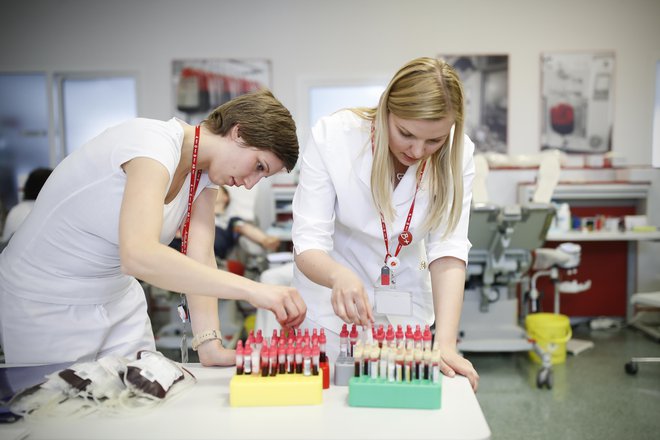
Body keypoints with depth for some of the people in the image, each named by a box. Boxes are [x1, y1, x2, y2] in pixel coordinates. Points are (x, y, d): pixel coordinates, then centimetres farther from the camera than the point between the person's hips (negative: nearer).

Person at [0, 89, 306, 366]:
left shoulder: (205, 172, -3)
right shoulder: (154, 143, -28)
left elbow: (201, 259, -10)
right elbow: (138, 255, -43)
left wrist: (210, 345, -21)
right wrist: (252, 289, -46)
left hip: (117, 296, 7)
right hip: (47, 305, -7)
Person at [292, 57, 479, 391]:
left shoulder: (457, 154, -18)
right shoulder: (331, 136, -25)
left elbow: (447, 250, -22)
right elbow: (308, 243, -27)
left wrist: (445, 343, -35)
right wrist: (339, 276, -49)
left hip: (405, 305, 2)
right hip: (331, 300, -2)